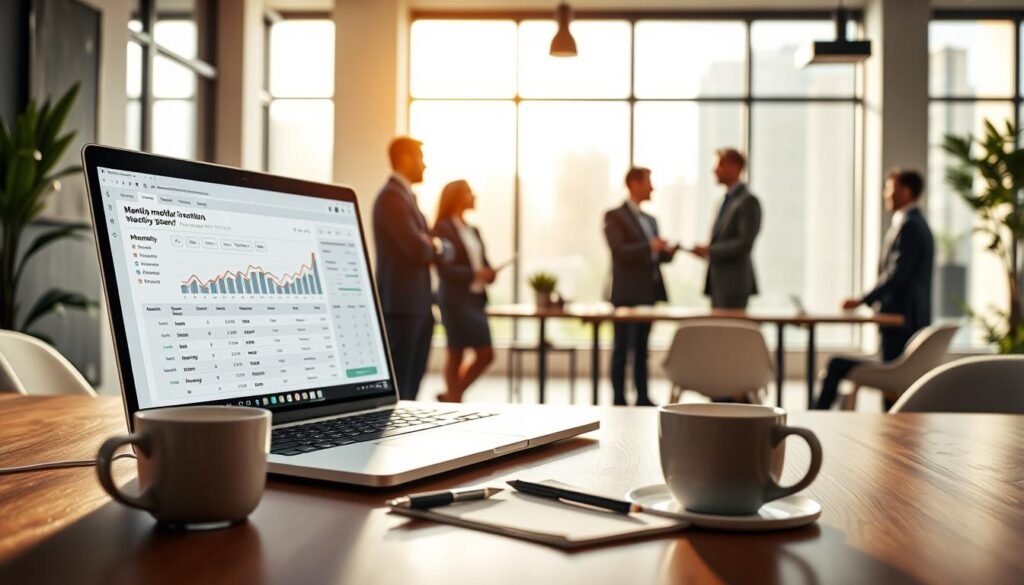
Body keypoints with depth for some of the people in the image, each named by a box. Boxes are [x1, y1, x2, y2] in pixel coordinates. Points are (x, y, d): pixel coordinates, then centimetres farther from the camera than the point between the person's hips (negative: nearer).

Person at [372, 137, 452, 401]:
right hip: (401, 305, -10)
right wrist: (437, 247, -2)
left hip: (418, 305, 10)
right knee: (397, 387, -5)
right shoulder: (392, 196, -12)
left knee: (411, 384, 13)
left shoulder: (406, 196, 19)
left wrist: (436, 246, -3)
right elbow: (417, 248, -22)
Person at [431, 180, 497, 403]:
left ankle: (452, 397, 19)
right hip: (455, 299, -8)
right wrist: (474, 274, -22)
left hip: (476, 299, 8)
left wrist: (489, 274, -4)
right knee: (456, 354, -2)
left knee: (486, 355, 5)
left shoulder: (473, 230, 19)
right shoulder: (442, 228, -7)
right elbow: (444, 269, -15)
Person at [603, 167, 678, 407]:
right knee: (623, 349, -3)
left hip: (648, 292, 7)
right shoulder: (614, 216, -3)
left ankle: (642, 397, 12)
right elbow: (618, 251, -15)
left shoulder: (650, 220, 20)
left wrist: (668, 251, 0)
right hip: (627, 293, -7)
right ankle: (619, 399, 0)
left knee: (642, 349, 9)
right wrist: (650, 246, -19)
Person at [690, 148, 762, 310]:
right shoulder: (725, 201, 17)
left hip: (734, 282, -9)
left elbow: (745, 244, -17)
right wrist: (705, 250, 2)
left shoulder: (748, 201, -10)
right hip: (718, 283, 9)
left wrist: (709, 250, -15)